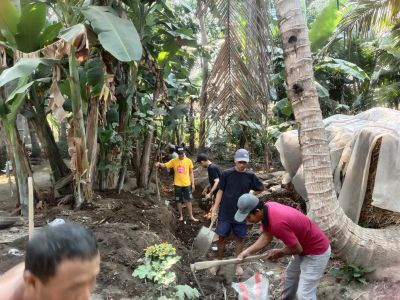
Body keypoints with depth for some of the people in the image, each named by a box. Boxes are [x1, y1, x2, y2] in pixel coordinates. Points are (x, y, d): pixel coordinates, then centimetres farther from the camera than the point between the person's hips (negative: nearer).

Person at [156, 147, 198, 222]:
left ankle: (191, 216, 19)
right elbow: (165, 165, -10)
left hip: (187, 184, 0)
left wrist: (193, 184, 2)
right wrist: (159, 164, -33)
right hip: (177, 184, 1)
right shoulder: (173, 161, -4)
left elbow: (191, 173, 3)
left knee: (188, 200, 7)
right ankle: (181, 215, 27)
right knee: (179, 201, 10)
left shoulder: (189, 161, -4)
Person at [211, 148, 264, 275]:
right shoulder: (226, 173, -8)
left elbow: (260, 188, 13)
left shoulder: (250, 176, -3)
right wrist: (214, 209, -6)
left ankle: (238, 264, 29)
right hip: (225, 213, -1)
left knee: (239, 238, 12)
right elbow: (220, 191, -3)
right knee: (222, 238, 7)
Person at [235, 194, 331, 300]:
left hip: (317, 251, -9)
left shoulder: (277, 223, -37)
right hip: (304, 246, 10)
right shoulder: (267, 209, -10)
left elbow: (297, 249, -24)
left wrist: (279, 252, -5)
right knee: (291, 274, 28)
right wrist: (247, 252, -7)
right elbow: (267, 236, 2)